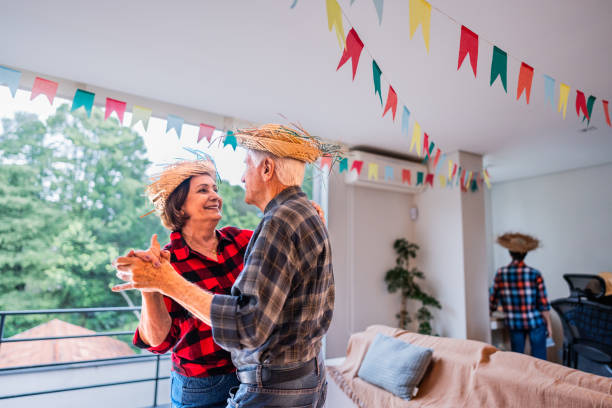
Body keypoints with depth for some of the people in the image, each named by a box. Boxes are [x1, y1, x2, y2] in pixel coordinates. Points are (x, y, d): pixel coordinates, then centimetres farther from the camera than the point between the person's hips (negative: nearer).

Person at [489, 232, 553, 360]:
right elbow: (543, 303, -8)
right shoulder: (534, 274, -11)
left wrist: (491, 310, 20)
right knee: (539, 358, 10)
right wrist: (548, 324, 3)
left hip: (514, 324, 2)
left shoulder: (501, 273, -6)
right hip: (535, 322, -1)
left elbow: (493, 299, 1)